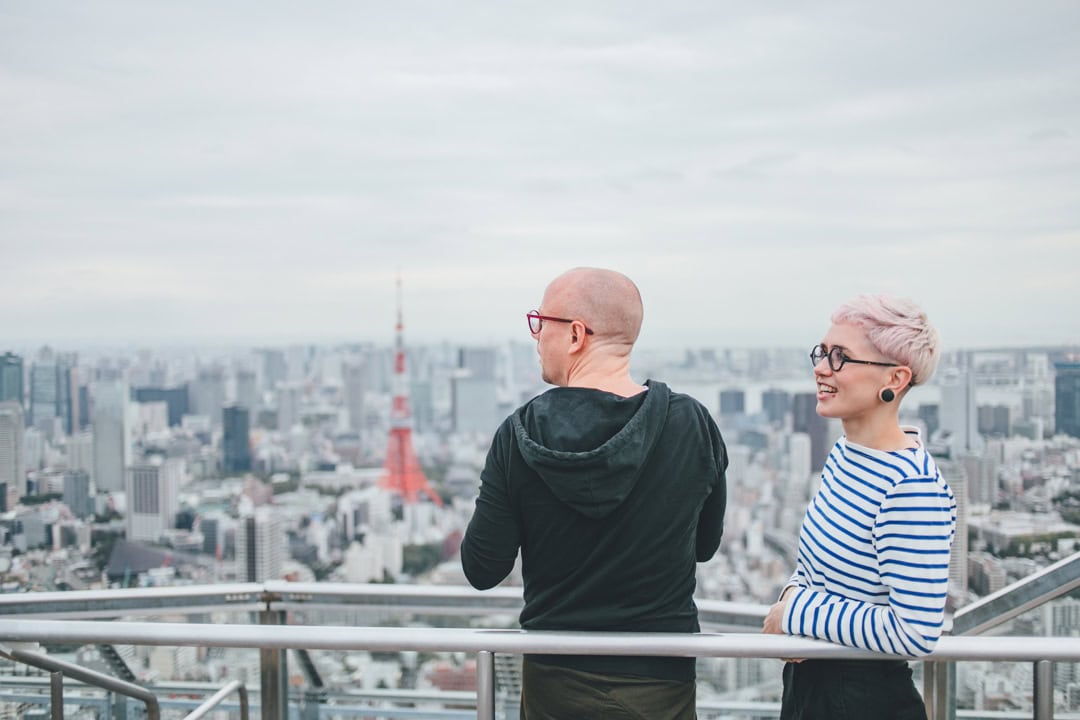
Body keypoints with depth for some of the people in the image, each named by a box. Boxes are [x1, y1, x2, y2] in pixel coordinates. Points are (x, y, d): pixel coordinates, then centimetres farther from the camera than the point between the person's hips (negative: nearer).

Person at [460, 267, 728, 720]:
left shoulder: (520, 435, -16)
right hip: (658, 682, 0)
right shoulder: (693, 425, -13)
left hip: (553, 683, 0)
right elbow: (704, 545, 1)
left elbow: (482, 571, -10)